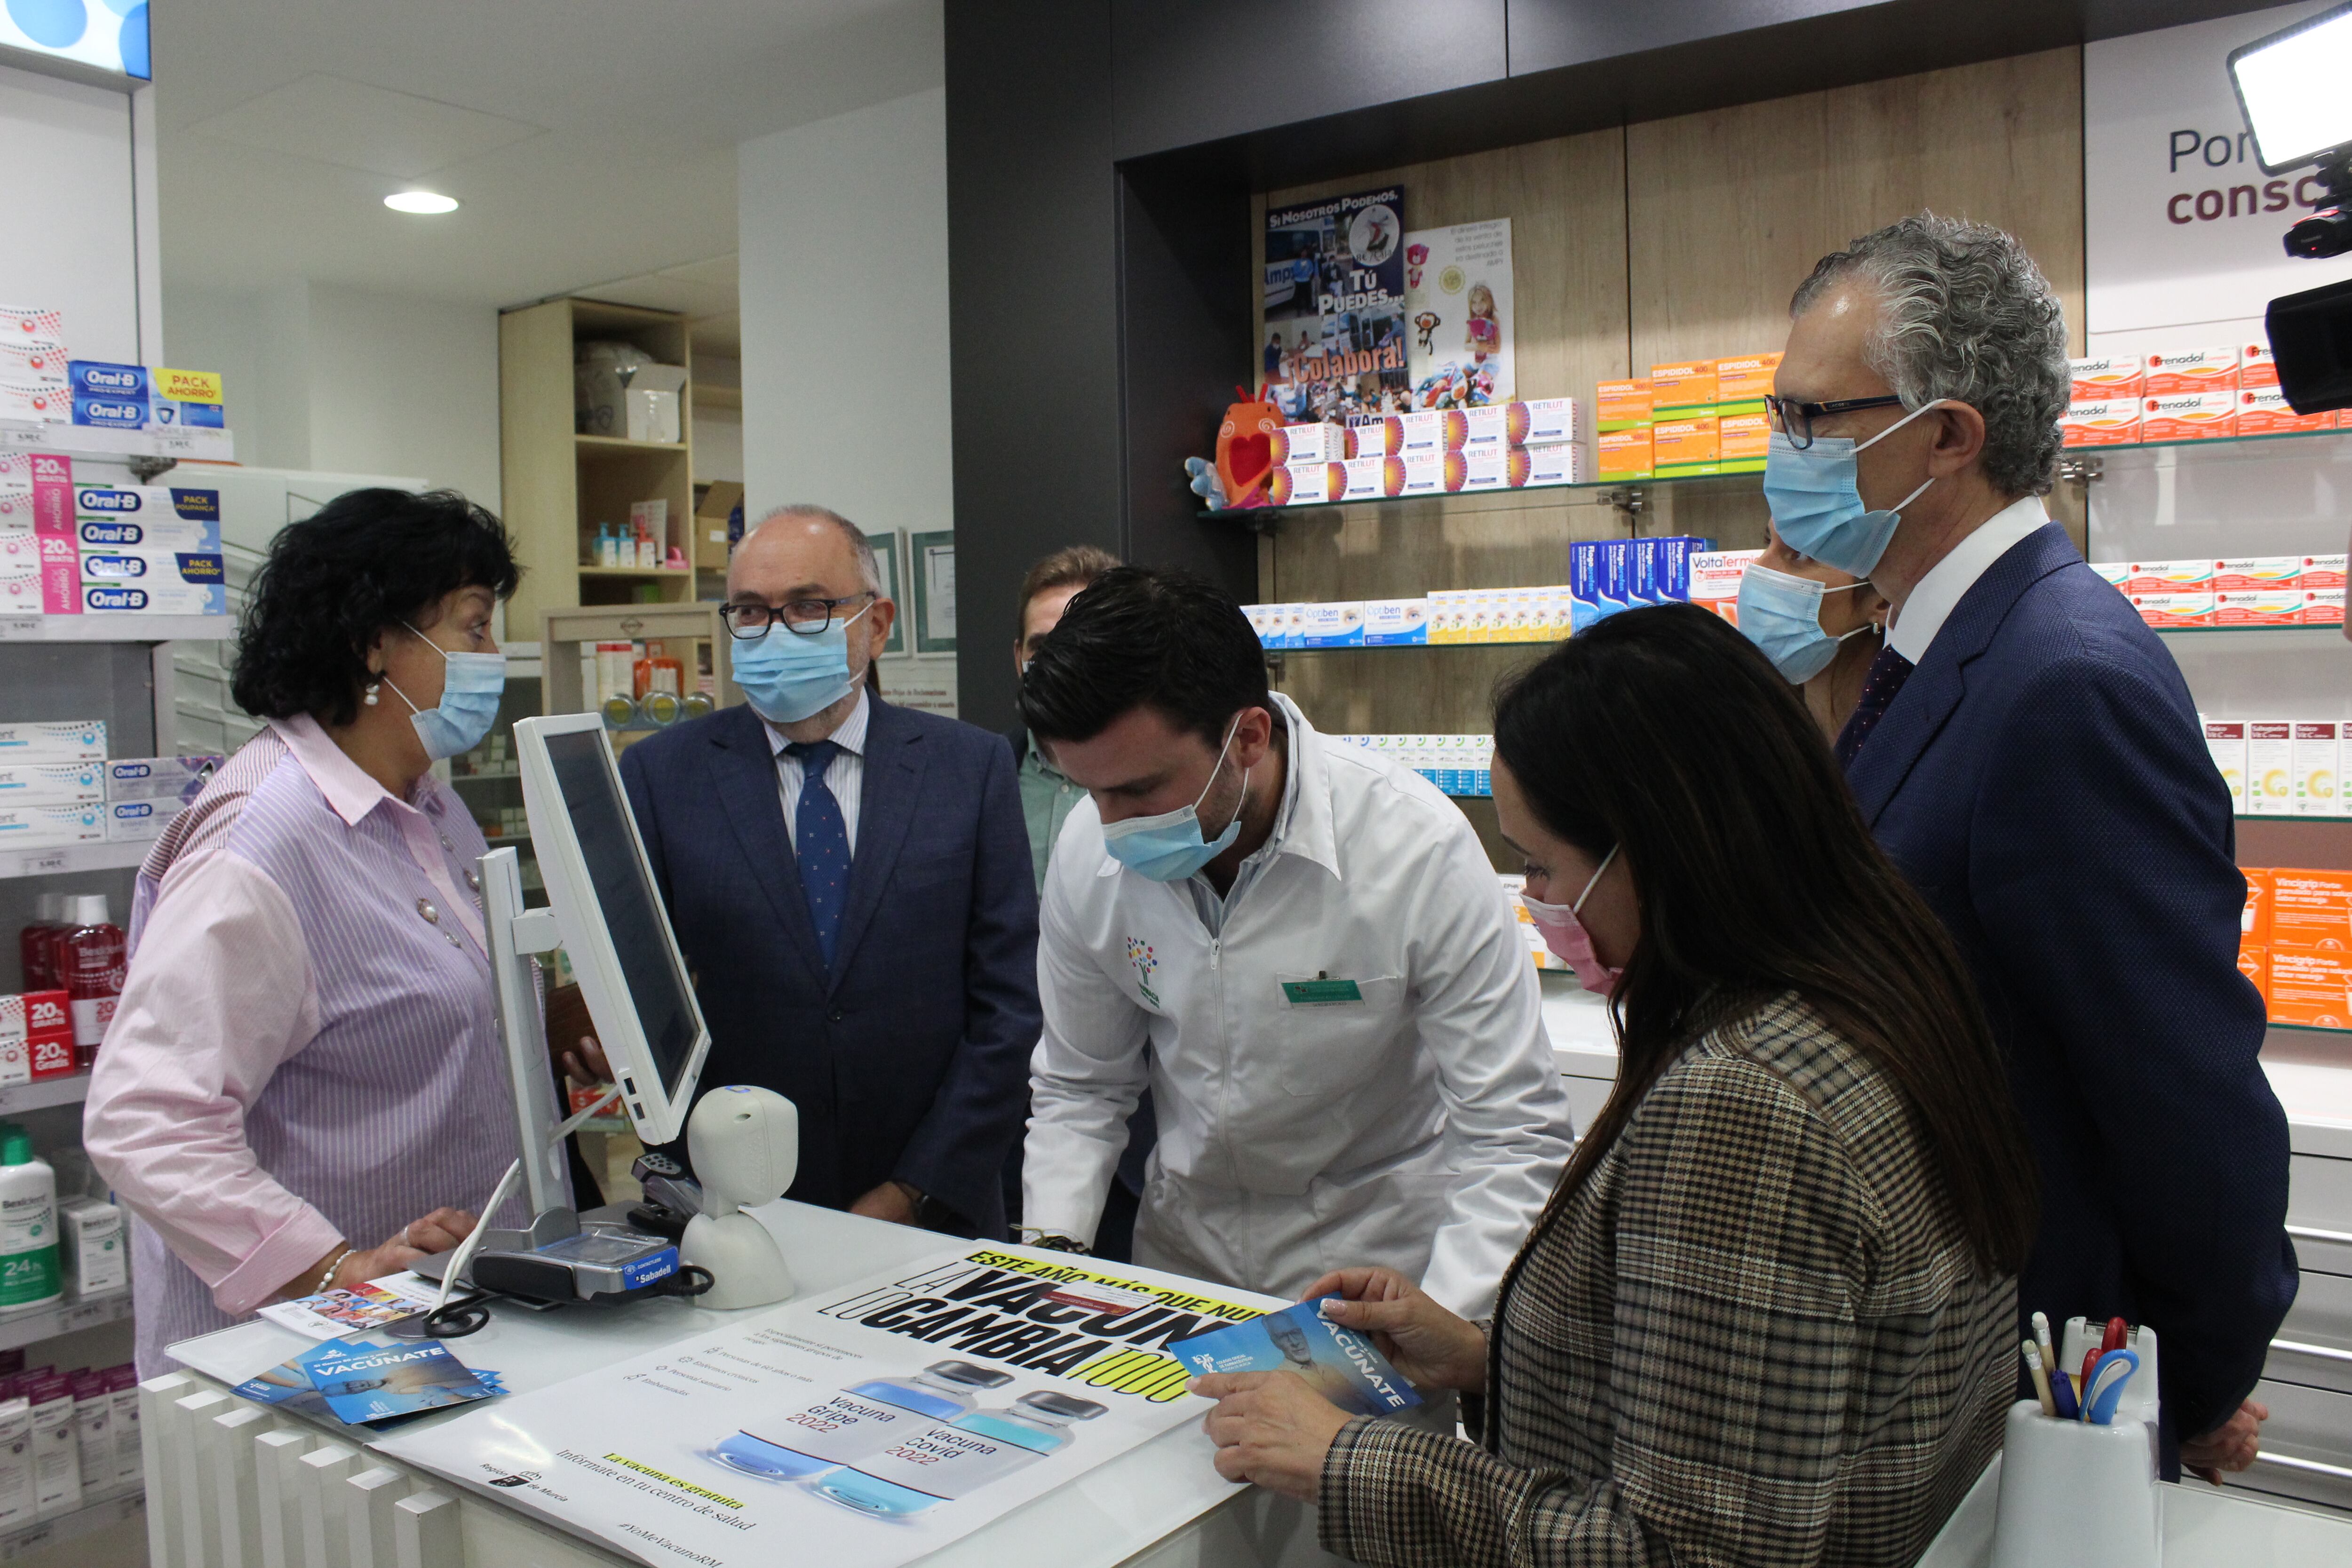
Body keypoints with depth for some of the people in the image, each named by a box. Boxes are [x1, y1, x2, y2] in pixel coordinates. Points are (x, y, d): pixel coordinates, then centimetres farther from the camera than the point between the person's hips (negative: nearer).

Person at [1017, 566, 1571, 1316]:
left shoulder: (1422, 847, -22)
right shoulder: (1088, 854, -10)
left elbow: (1512, 1134, -19)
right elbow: (1079, 1086, 6)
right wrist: (1049, 1255, -8)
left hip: (1376, 1256, 0)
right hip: (1182, 1248, 1)